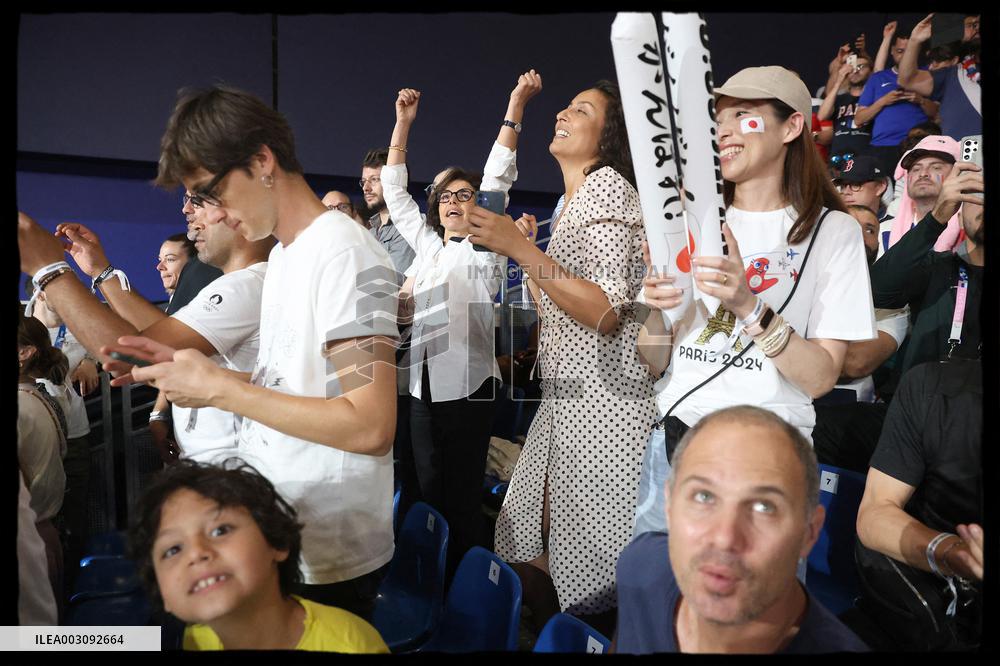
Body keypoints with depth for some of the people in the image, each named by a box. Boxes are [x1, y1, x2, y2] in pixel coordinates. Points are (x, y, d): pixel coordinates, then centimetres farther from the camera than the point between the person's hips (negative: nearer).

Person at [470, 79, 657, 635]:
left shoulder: (608, 186, -8)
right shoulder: (572, 201, 21)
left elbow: (606, 312, -19)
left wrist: (523, 250, -22)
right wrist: (524, 251, 17)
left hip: (603, 401, -9)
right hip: (565, 399, 9)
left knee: (588, 572, 0)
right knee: (530, 555, 13)